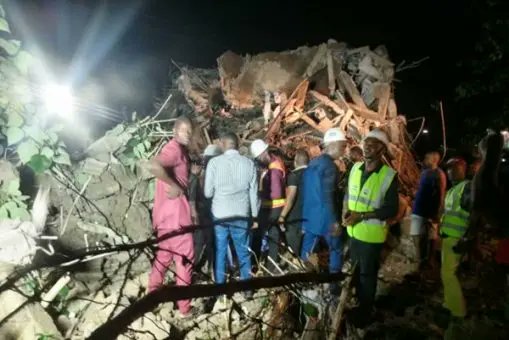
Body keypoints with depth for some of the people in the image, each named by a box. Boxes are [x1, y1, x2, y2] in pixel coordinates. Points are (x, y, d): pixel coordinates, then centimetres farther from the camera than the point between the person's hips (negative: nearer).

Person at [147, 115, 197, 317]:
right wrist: (174, 186, -25)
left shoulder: (179, 150, 16)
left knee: (164, 254, 21)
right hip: (175, 213, -10)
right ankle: (184, 308, 12)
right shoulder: (174, 149, -16)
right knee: (185, 258, 1)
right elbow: (154, 166, -35)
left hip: (167, 214, 10)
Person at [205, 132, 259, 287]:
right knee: (243, 252, 14)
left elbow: (208, 192, -4)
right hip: (242, 214, 1)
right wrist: (254, 215, 11)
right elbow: (253, 193, 0)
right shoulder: (249, 163, -4)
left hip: (220, 214, -1)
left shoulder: (214, 162, -7)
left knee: (220, 252, 13)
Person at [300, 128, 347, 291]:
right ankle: (334, 285, 16)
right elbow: (327, 197, -22)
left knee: (306, 251, 12)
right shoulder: (329, 165, -16)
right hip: (325, 218, -8)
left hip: (310, 216, 8)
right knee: (336, 250, 9)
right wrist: (334, 221, -19)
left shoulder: (312, 163, 11)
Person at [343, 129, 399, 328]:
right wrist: (346, 210, -9)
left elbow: (391, 209, -17)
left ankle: (364, 312, 32)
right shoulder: (355, 168, 0)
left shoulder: (389, 176, -17)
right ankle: (358, 303, 44)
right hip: (353, 231, 5)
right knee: (356, 270, 22)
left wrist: (362, 215, -23)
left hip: (371, 235, -5)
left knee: (367, 274, 12)